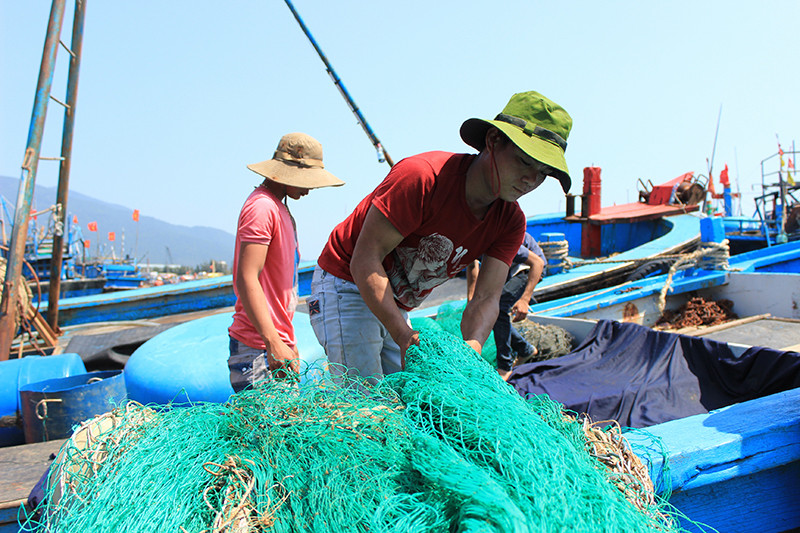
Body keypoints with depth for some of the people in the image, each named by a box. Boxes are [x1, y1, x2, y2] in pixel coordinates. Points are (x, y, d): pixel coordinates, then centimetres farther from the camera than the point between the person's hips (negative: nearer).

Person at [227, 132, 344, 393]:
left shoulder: (279, 207, 18)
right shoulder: (261, 207, -13)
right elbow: (246, 280, -21)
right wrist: (273, 343, -27)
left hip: (279, 343, 10)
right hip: (257, 349, -10)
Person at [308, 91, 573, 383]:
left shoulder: (510, 223, -7)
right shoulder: (422, 176, -29)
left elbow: (486, 298, -12)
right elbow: (365, 260, -29)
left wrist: (471, 347, -34)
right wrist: (404, 337, -36)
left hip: (396, 307, 7)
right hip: (345, 284, -7)